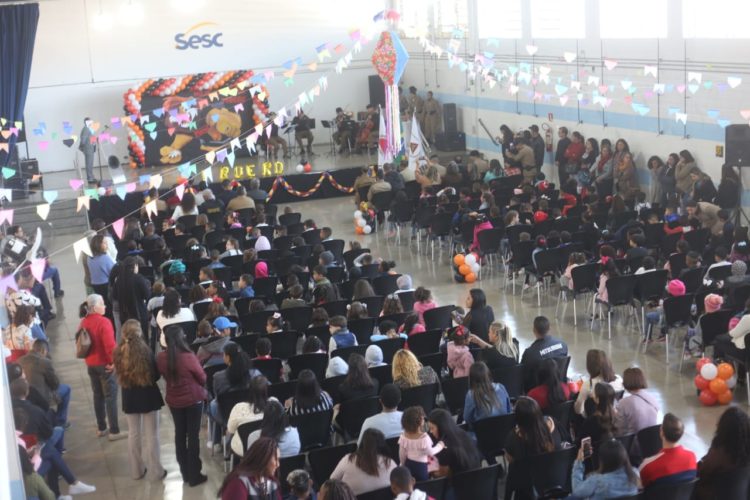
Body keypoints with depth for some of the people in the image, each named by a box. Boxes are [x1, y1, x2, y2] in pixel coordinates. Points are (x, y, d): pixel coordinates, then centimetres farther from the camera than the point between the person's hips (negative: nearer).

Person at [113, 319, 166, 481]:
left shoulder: (118, 353, -9)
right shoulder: (145, 351, -18)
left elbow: (119, 374, 3)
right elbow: (156, 375, -9)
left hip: (129, 397, 3)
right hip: (148, 396, -3)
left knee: (133, 434, 16)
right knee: (151, 435, 8)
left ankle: (137, 471, 25)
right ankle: (155, 472, 14)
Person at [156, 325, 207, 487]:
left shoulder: (161, 358, -11)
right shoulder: (188, 357, -23)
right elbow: (203, 378, -9)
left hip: (174, 400, 4)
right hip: (193, 399, -4)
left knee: (180, 434, 16)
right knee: (193, 435, 5)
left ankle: (185, 473, 25)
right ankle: (194, 475, 11)